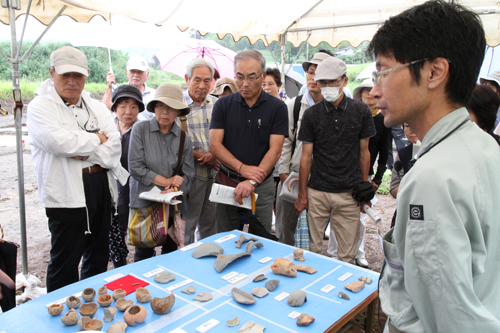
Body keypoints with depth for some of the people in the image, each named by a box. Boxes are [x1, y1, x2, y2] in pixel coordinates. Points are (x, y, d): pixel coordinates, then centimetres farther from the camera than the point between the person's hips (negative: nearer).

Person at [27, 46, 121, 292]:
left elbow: (114, 145, 1)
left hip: (101, 187, 6)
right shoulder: (40, 107, -4)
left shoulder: (96, 107, 13)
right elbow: (60, 142, -21)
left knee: (98, 256, 19)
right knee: (65, 264, 1)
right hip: (66, 193, -6)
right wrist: (97, 139, -7)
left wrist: (86, 153, -14)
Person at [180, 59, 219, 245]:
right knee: (187, 223, 5)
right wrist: (201, 156, -14)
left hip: (215, 172, 5)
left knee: (209, 222, 16)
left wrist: (214, 154, -11)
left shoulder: (216, 104, 8)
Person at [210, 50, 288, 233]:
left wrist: (252, 181, -19)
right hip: (227, 182, 2)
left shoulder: (277, 107, -1)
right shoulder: (223, 104, 3)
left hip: (262, 185, -1)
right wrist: (242, 168, -17)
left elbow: (275, 150, -8)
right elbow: (215, 144, -3)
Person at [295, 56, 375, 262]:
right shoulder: (311, 114, 1)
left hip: (349, 193, 0)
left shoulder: (361, 111, 2)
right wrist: (302, 193, 2)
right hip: (317, 192, 0)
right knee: (314, 248, 8)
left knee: (347, 254, 7)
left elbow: (364, 152, 8)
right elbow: (306, 156, 3)